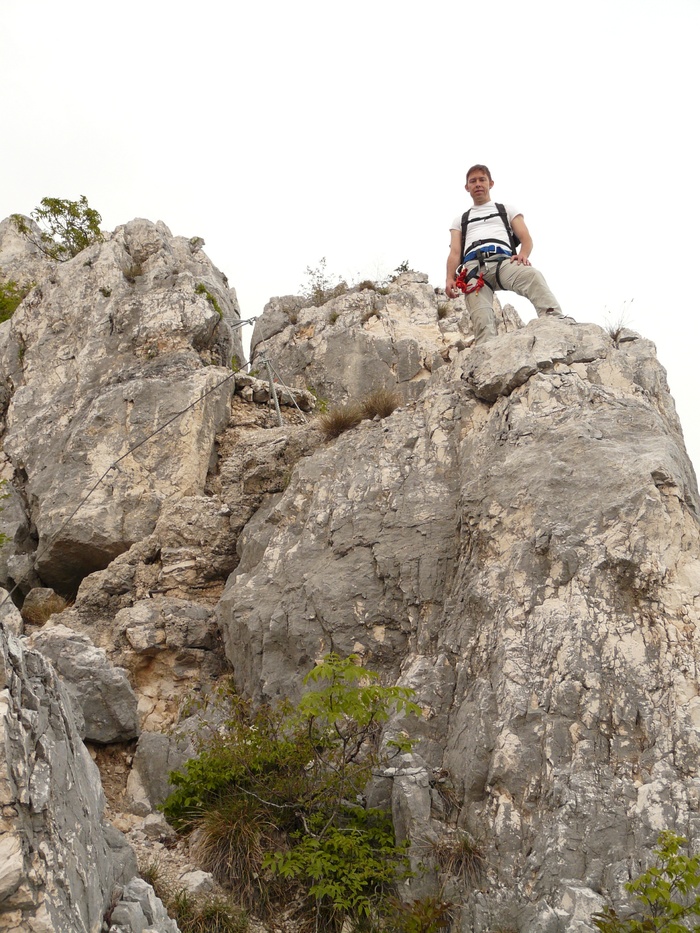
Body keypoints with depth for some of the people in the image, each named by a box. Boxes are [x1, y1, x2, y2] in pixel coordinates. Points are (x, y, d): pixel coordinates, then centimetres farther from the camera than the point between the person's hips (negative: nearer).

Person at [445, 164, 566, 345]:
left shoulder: (507, 209, 32)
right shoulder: (460, 220, 36)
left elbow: (526, 238, 18)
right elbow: (455, 253, 21)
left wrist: (523, 254, -8)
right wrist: (450, 279, -1)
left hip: (503, 260, -1)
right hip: (473, 267, 1)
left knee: (532, 276, -38)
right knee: (482, 322, -29)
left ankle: (555, 321, -58)